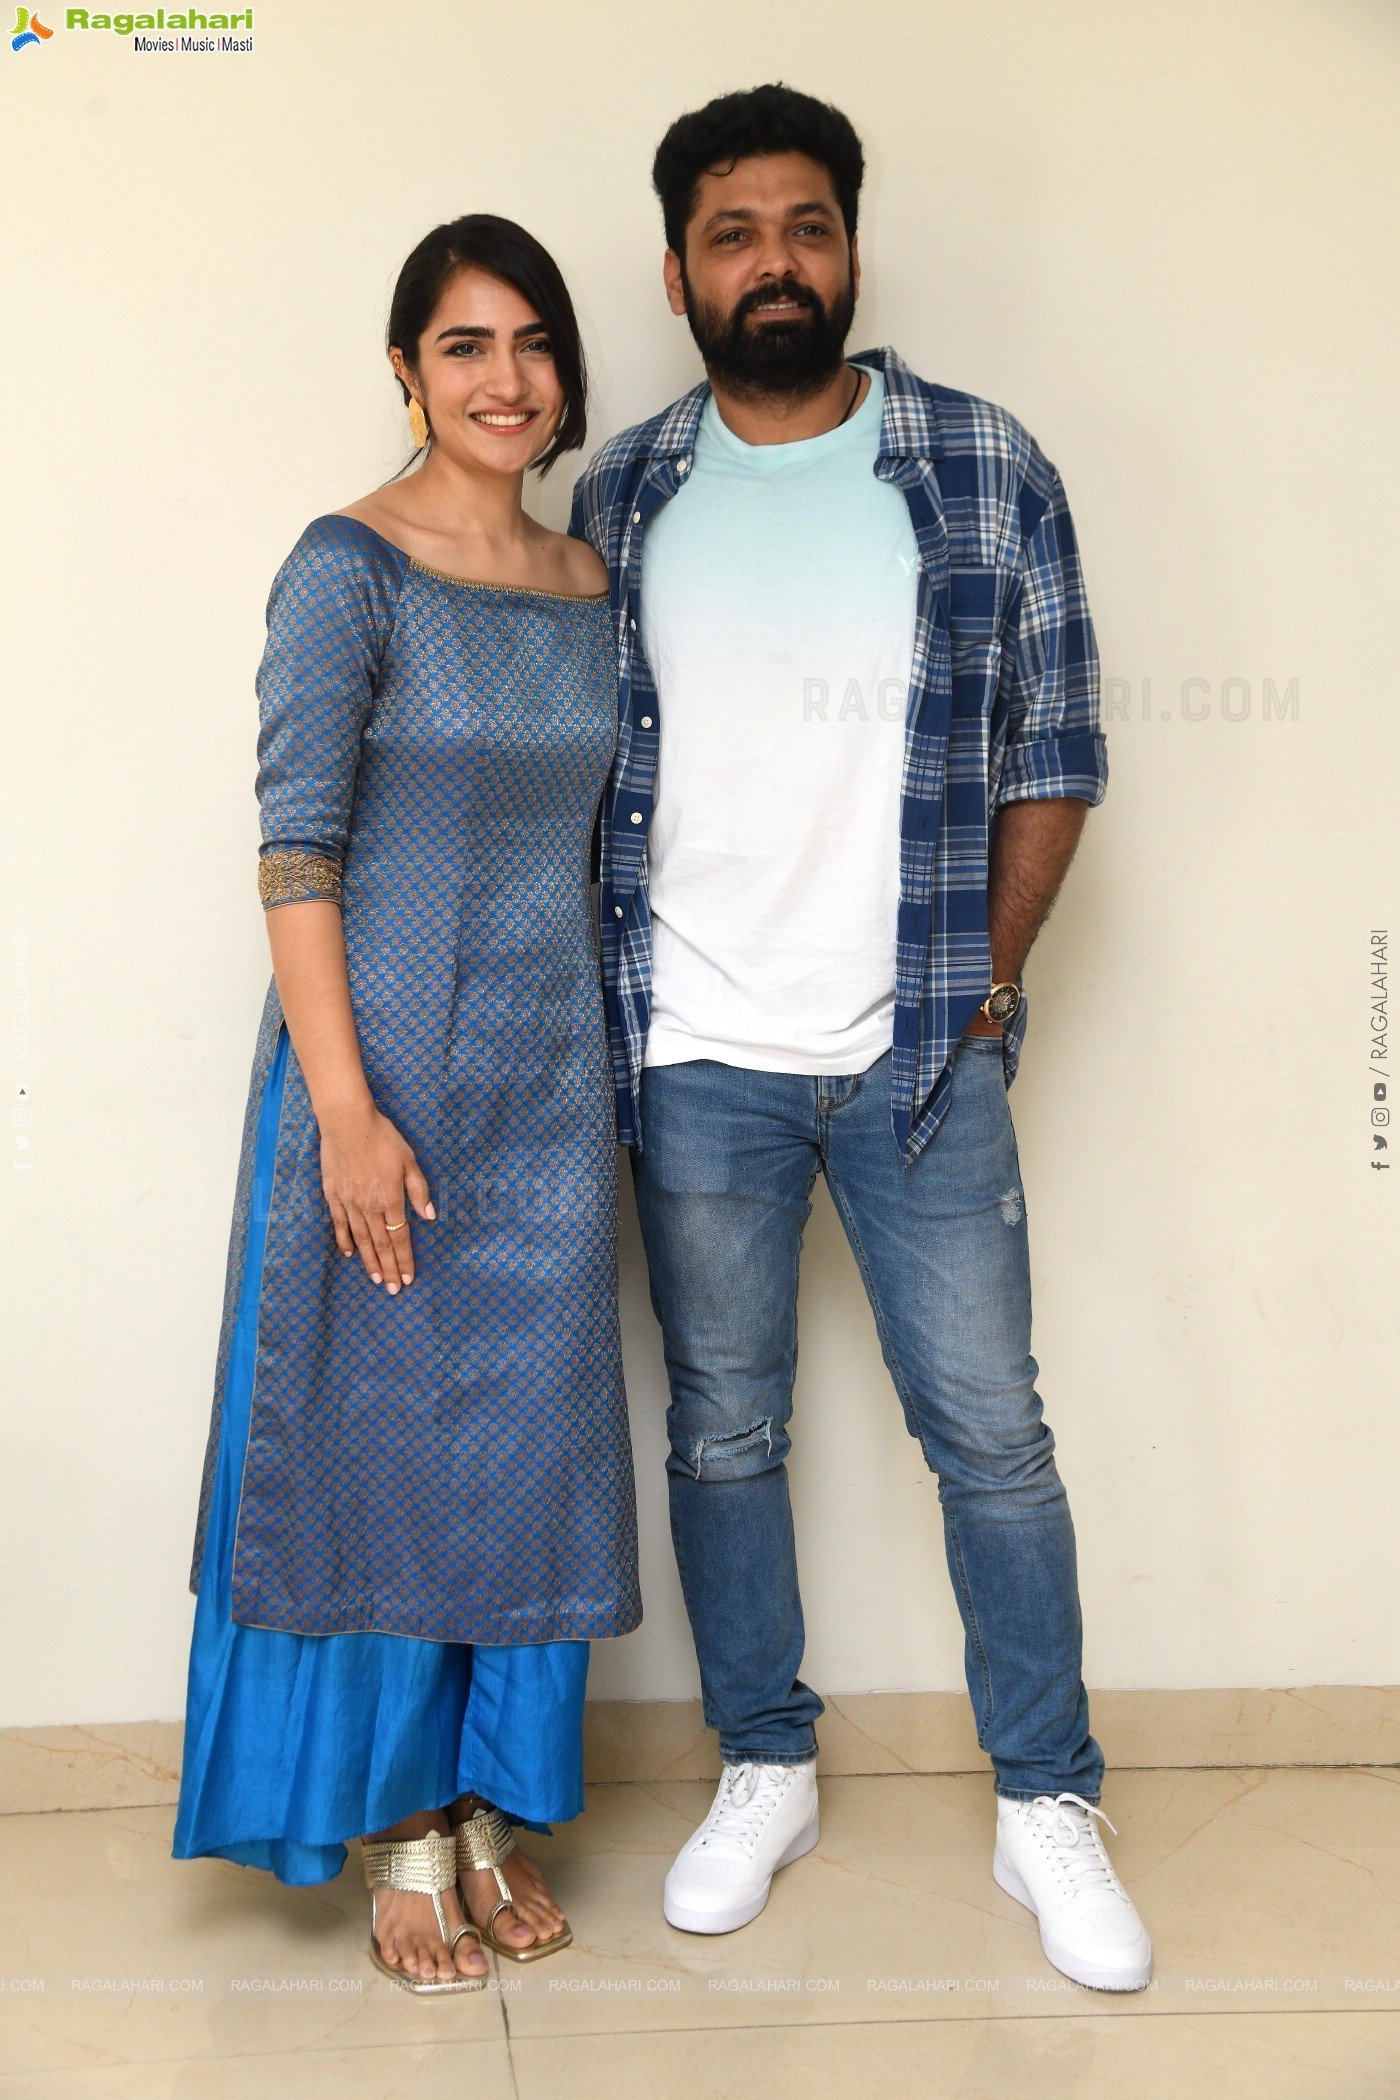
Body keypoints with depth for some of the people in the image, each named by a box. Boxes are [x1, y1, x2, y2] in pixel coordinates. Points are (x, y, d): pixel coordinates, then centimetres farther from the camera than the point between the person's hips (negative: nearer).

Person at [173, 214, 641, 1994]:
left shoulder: (589, 584, 8)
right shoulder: (350, 568, -9)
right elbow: (295, 847, -13)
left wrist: (600, 1072, 11)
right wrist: (345, 1106, -18)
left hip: (551, 1072, 6)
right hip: (384, 1058, -5)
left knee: (532, 1432, 11)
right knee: (381, 1429, 5)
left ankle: (494, 1807, 28)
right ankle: (402, 1831, 22)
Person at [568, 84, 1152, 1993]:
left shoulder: (987, 468, 1)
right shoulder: (619, 499, 6)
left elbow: (1054, 748, 2)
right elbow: (577, 764, 9)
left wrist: (982, 985, -4)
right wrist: (607, 1003, 2)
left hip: (920, 1052, -1)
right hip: (694, 1060, 2)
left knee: (991, 1429, 5)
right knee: (724, 1432, 11)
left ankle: (1048, 1806, 22)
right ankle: (766, 1773, 30)